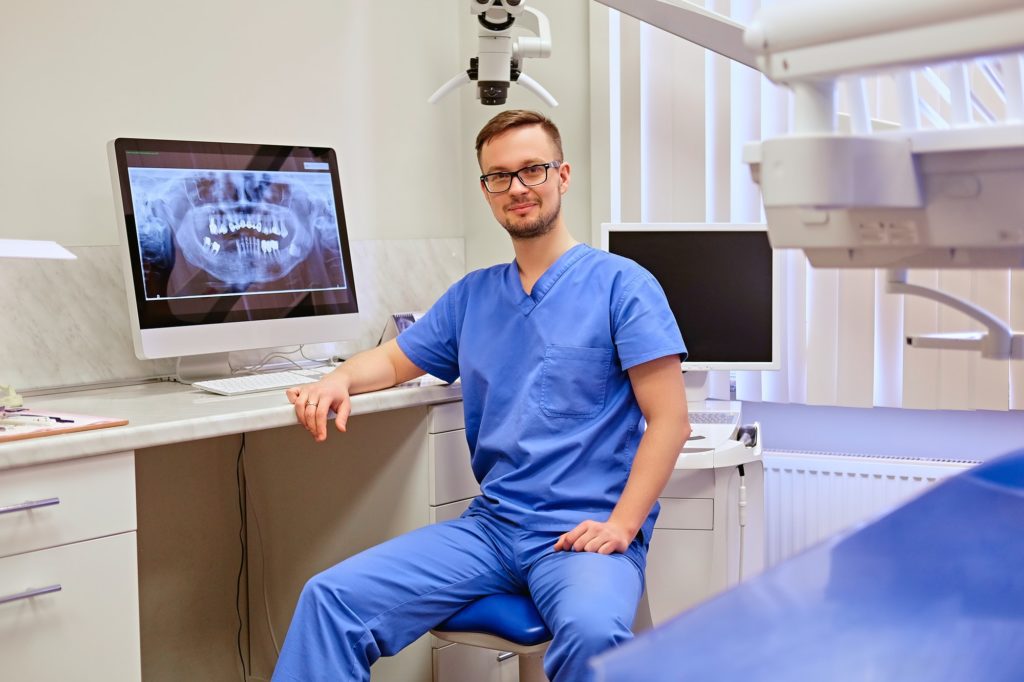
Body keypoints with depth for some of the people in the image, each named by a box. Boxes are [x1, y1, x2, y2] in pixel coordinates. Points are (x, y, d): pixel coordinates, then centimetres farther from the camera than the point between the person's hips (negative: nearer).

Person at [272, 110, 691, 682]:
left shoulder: (621, 284, -1)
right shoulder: (473, 295, 16)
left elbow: (669, 420, -5)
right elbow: (395, 360, 27)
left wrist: (621, 525, -16)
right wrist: (338, 381, 4)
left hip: (584, 532, -4)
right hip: (490, 526, 5)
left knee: (592, 630, -38)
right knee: (331, 597, -14)